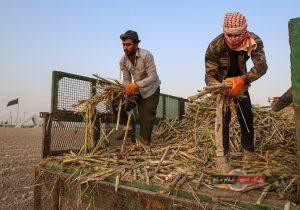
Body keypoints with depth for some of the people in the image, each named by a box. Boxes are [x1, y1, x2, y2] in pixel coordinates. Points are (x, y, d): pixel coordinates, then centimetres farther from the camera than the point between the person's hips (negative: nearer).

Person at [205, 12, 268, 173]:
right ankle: (221, 158, -18)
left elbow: (261, 65, -35)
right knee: (223, 116, -21)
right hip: (221, 82, -3)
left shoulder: (254, 41, -24)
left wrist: (243, 80, -54)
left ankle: (249, 154, 22)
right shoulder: (215, 46, -30)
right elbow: (210, 75, -28)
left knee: (247, 117, 4)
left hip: (240, 81, 3)